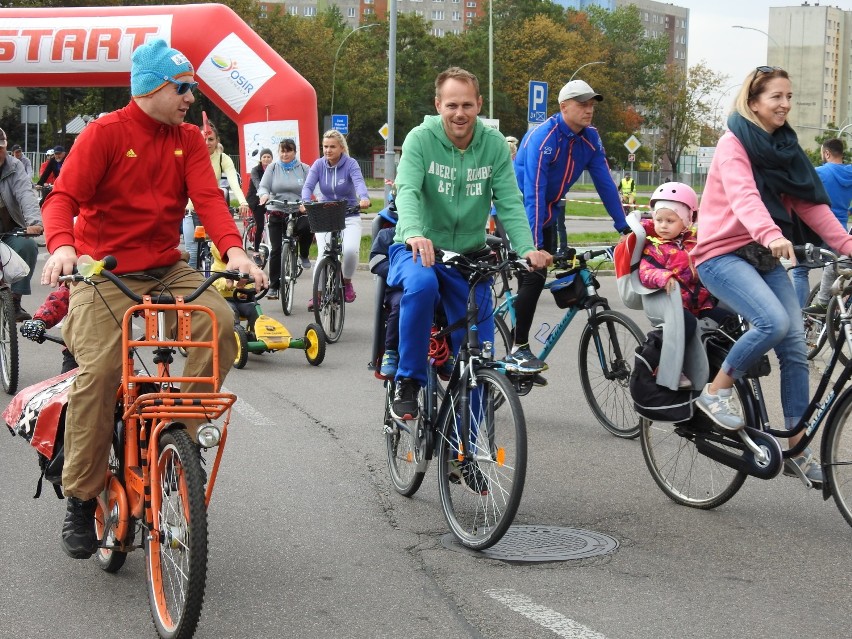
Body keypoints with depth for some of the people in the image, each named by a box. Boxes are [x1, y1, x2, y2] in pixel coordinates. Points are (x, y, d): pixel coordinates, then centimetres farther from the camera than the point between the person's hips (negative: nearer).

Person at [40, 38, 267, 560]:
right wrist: (62, 246, -37)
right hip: (106, 270, -4)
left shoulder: (189, 139, 6)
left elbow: (208, 197, -6)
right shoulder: (106, 132, -7)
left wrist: (234, 250, -25)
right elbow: (64, 197, -15)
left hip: (167, 269, 4)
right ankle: (82, 498, -4)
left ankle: (178, 428, -5)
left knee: (220, 321, -23)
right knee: (98, 372, -19)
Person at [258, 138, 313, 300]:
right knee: (276, 250, -3)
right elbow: (263, 187, 2)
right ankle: (273, 286, 8)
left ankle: (304, 255, -3)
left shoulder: (304, 169, 6)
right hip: (277, 214, 1)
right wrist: (264, 194, -23)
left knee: (306, 227, -34)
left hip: (298, 212, -1)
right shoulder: (273, 168, 9)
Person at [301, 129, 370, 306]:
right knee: (323, 255, -13)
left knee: (350, 250, -25)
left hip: (349, 217, -2)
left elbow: (359, 181, -26)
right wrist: (306, 202, -36)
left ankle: (346, 281, 4)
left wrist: (364, 198, -48)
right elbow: (308, 186, -13)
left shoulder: (350, 164, -8)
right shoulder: (319, 165, -2)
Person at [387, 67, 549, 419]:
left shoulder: (494, 144, -5)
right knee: (421, 285, -38)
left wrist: (526, 248, -30)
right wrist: (413, 233, -48)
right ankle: (407, 381, -19)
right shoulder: (421, 139, -12)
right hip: (419, 250, -3)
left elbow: (510, 202, -12)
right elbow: (407, 190, -27)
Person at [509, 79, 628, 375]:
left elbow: (604, 182, -2)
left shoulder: (590, 138, -6)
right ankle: (517, 351, -10)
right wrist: (535, 243, -36)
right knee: (534, 275, -17)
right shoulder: (543, 137, -26)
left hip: (547, 213, 8)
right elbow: (534, 192, -32)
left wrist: (624, 226, -5)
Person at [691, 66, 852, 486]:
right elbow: (743, 196, -29)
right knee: (773, 322, -29)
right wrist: (772, 235, -47)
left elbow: (811, 203, 5)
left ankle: (798, 449, 4)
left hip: (764, 257, 7)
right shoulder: (734, 143, -10)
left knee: (795, 345, -3)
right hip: (723, 254, -7)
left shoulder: (784, 146, 12)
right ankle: (716, 392, -7)